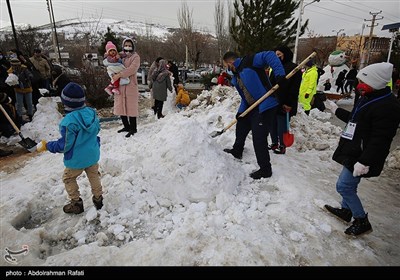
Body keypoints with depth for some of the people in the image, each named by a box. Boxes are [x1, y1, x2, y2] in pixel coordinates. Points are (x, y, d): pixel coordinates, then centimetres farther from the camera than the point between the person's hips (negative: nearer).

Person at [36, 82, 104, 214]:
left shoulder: (69, 121, -28)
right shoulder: (92, 112, -9)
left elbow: (64, 145, -21)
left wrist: (46, 146, -7)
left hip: (77, 159, -5)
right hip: (93, 155, 6)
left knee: (68, 179, 19)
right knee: (94, 176, 23)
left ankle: (76, 203, 28)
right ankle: (98, 198, 35)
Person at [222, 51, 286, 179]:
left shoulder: (249, 61, -11)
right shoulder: (237, 75, 16)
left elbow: (270, 55, -22)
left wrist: (280, 74, -32)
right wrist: (240, 111, 10)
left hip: (265, 106, -10)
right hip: (251, 107, 10)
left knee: (259, 138, -10)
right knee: (241, 128, 25)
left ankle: (265, 169, 5)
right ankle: (236, 151, 49)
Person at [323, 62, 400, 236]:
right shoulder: (369, 98, 10)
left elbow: (379, 140, -26)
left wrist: (364, 161, -28)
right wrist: (335, 110, 28)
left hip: (361, 156, -10)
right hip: (354, 152, 10)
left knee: (343, 186, -5)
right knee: (349, 185, 20)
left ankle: (362, 221, 12)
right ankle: (346, 211, 38)